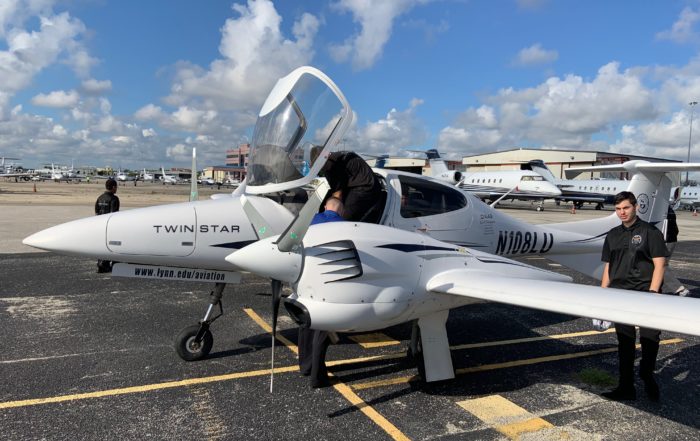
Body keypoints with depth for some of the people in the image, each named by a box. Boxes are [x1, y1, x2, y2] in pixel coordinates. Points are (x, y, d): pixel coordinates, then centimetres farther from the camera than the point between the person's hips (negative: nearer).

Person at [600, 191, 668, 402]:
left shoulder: (650, 232, 0)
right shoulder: (613, 235, 15)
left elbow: (659, 264, -6)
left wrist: (652, 293, -14)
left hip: (645, 292, -5)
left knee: (650, 338, -10)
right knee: (625, 341, 8)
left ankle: (647, 376, 16)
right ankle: (626, 387, 16)